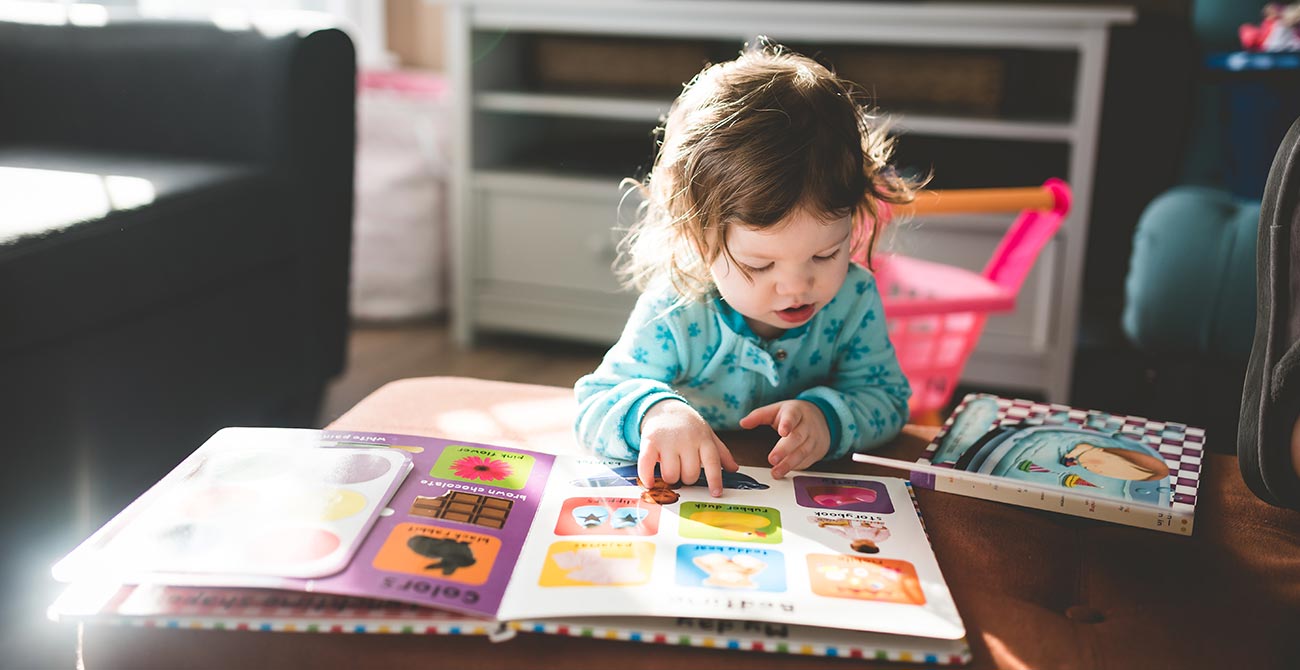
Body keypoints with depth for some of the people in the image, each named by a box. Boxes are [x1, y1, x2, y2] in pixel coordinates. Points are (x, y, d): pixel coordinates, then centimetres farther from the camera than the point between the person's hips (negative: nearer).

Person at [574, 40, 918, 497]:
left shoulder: (853, 299, -12)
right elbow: (594, 405, -18)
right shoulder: (674, 317, -20)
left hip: (819, 494, 2)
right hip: (693, 500, -1)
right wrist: (654, 411, -41)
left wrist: (828, 416, -27)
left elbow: (887, 399, -4)